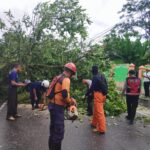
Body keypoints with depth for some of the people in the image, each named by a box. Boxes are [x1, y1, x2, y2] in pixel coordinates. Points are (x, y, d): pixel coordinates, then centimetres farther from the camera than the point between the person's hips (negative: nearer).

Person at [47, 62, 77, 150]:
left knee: (53, 129, 20)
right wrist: (70, 102, -7)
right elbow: (64, 94, -25)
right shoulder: (66, 79, -14)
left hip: (52, 104, 10)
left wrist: (68, 100, 17)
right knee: (59, 131, -2)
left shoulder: (58, 78, 15)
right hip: (58, 106, -10)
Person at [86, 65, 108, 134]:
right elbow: (106, 85, 15)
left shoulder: (95, 77, -13)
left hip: (98, 95, -9)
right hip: (103, 94, 9)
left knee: (99, 112, -4)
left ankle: (101, 129, 0)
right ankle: (94, 123, 37)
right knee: (96, 110, 23)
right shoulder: (102, 76, 12)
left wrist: (86, 94, -4)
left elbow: (92, 87, -14)